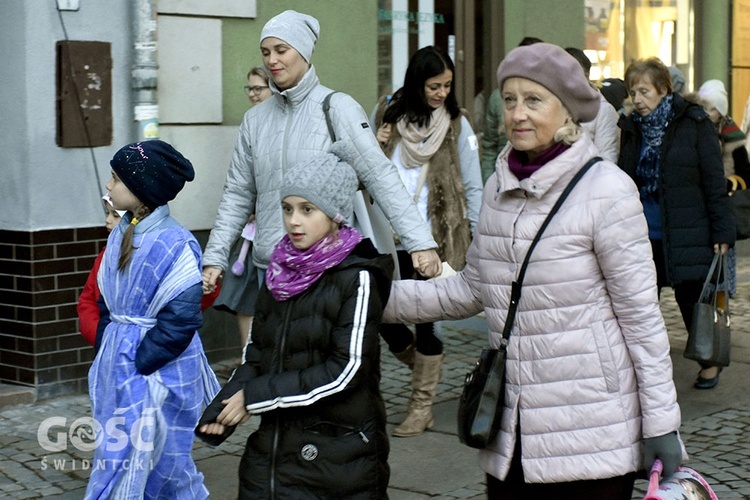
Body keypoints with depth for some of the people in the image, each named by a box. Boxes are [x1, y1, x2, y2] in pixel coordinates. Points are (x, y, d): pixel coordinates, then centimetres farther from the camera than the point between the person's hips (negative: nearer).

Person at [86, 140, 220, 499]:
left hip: (160, 373, -8)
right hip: (118, 366, 8)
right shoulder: (121, 236, 7)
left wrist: (139, 366, -18)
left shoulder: (175, 245, -17)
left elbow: (180, 320, -19)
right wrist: (104, 356, 8)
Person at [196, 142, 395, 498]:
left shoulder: (357, 277, -9)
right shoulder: (280, 272, 8)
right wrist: (222, 411, -6)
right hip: (273, 448, 5)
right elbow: (256, 354, 12)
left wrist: (257, 396, -15)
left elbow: (347, 369, -16)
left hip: (339, 454, -5)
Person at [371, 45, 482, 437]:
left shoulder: (457, 124, -1)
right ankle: (423, 367, 32)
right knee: (382, 315, 3)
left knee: (425, 319, 1)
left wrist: (477, 241, -6)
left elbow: (473, 188, 0)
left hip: (436, 240, -3)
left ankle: (422, 404, 15)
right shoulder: (386, 114, 5)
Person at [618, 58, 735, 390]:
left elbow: (714, 181, -5)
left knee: (693, 301, 8)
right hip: (642, 237, 4)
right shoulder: (631, 129, 7)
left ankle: (709, 363, 28)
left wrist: (722, 231, -9)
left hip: (685, 235, -4)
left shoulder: (693, 124, -5)